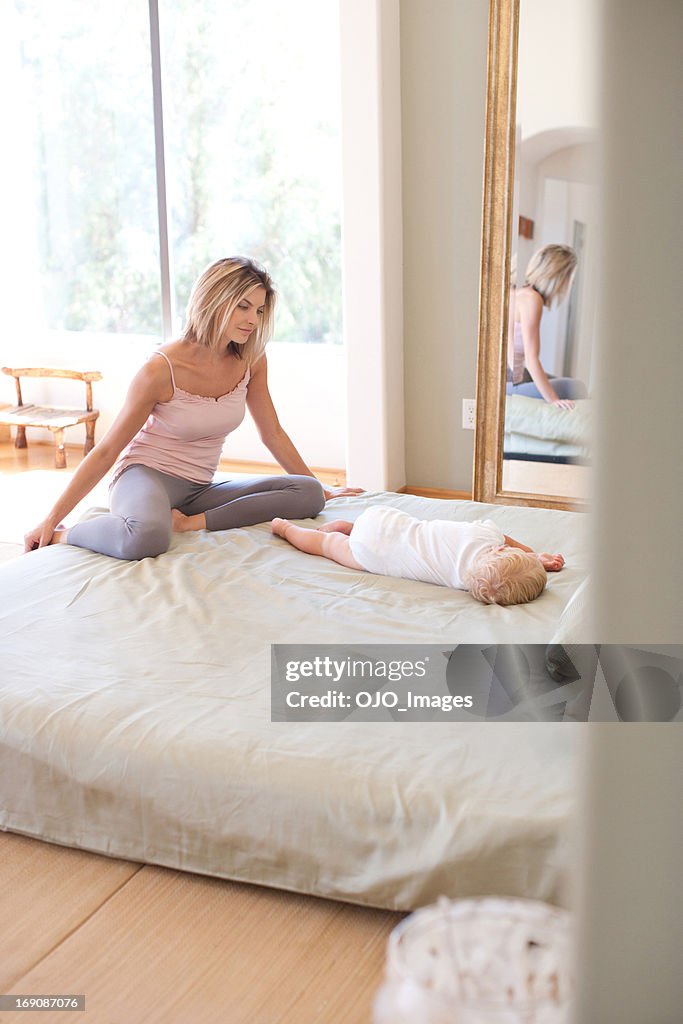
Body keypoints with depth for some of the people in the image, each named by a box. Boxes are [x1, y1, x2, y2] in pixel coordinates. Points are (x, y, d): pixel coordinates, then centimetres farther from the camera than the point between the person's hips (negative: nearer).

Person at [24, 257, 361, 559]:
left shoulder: (251, 360, -3)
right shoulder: (162, 369, -17)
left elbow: (273, 434, 12)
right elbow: (106, 451, -11)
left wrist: (320, 489, 17)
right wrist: (51, 521, -11)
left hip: (200, 489, 7)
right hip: (147, 474, -6)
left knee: (310, 494, -12)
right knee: (148, 536, -43)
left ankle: (192, 523, -18)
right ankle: (62, 535, -13)